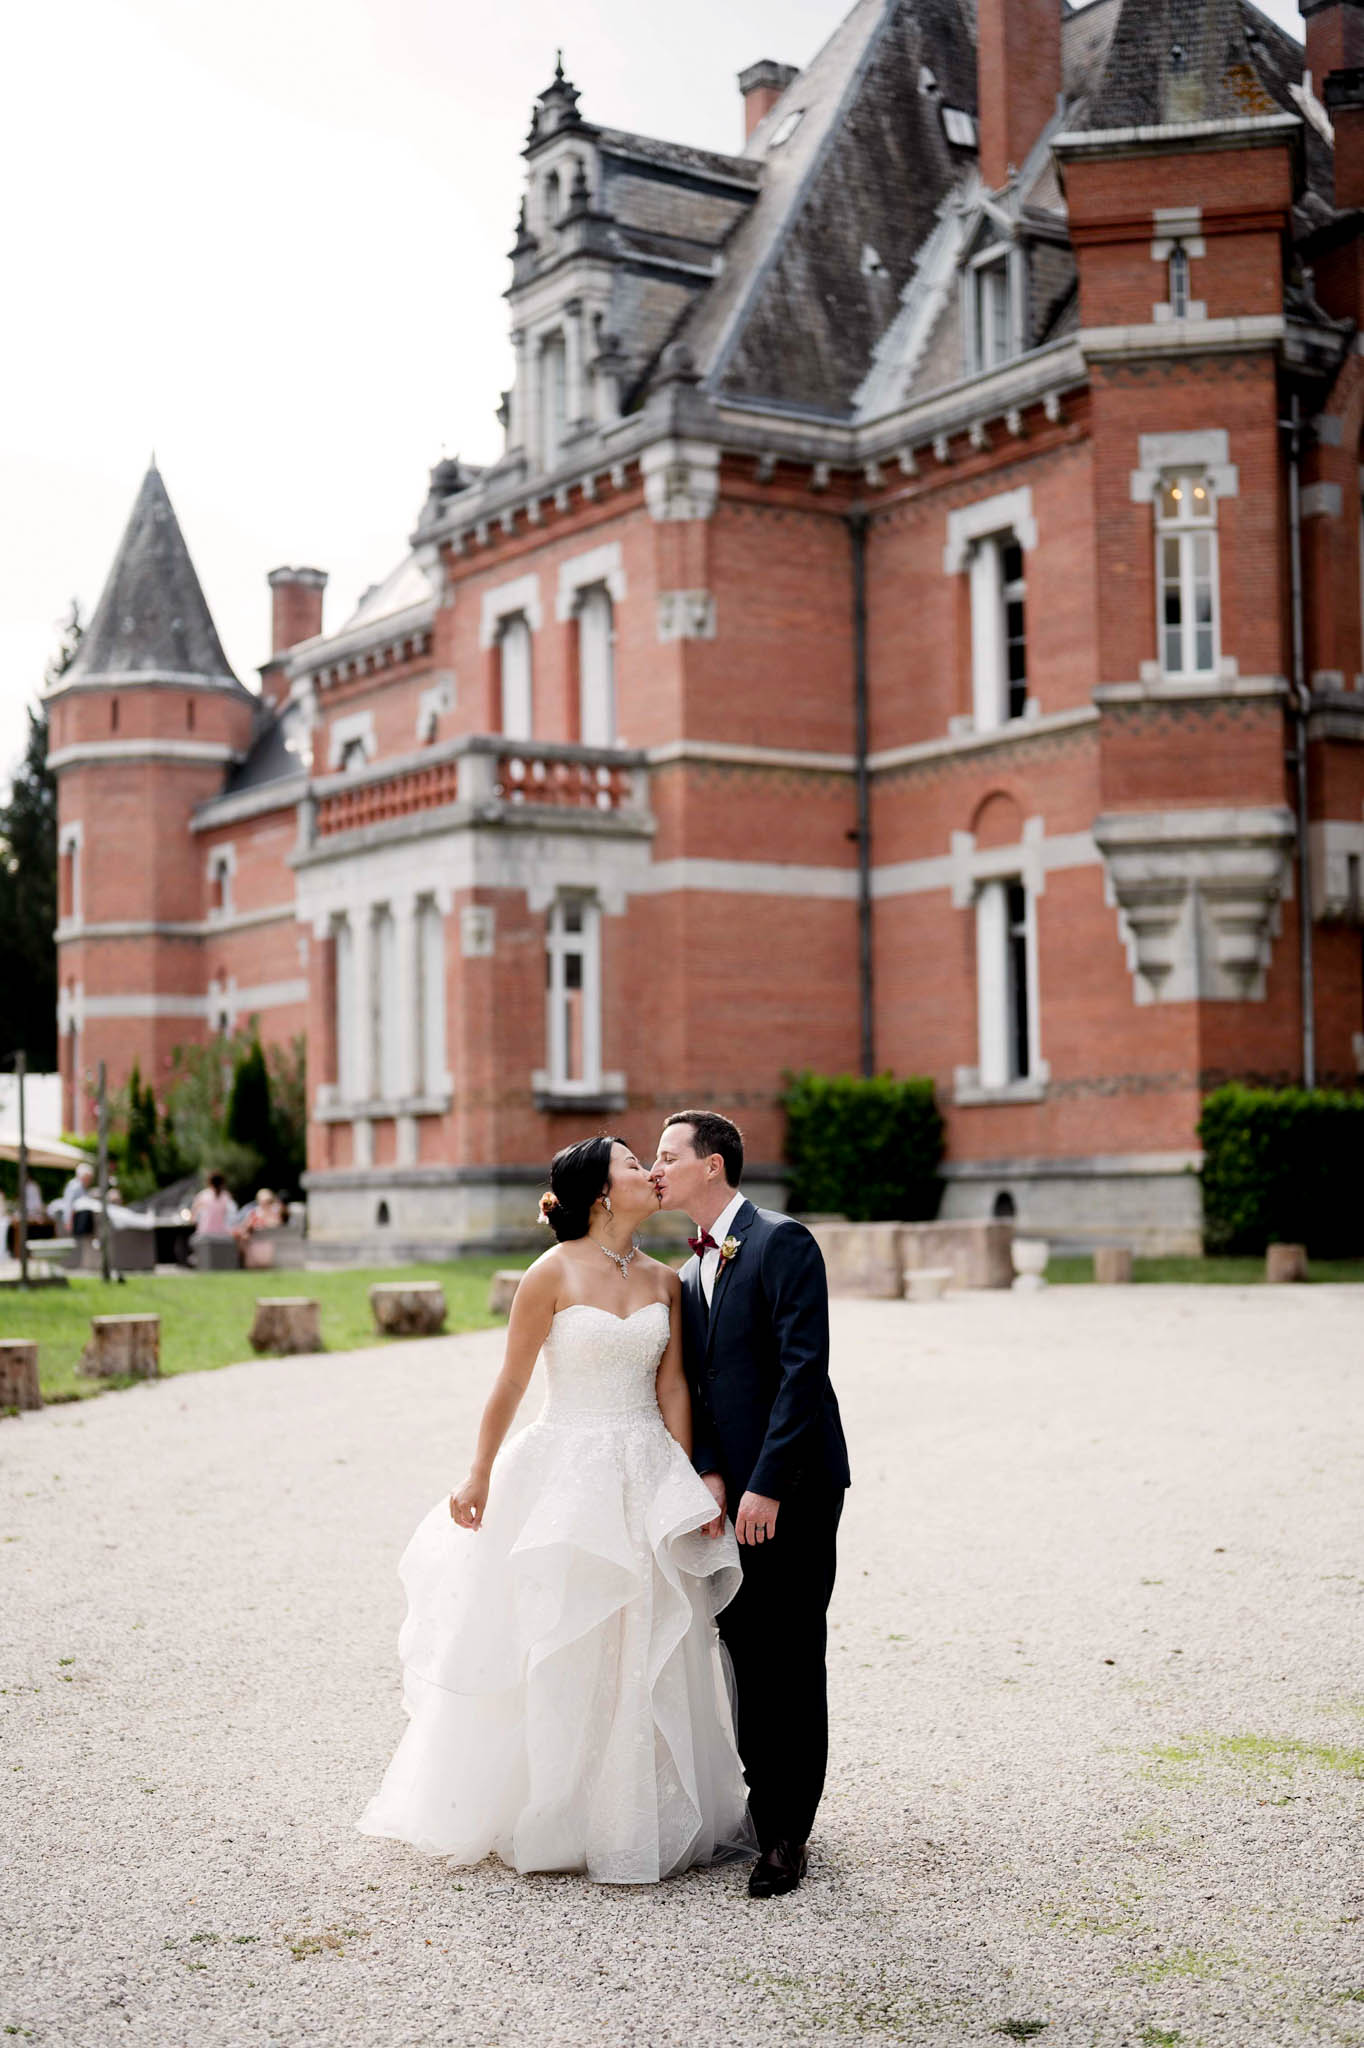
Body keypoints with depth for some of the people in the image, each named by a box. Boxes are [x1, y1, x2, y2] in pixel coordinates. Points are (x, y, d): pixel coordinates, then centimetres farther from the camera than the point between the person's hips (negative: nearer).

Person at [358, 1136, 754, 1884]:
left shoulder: (663, 1281, 6)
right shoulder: (554, 1273, -8)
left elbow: (672, 1388, 6)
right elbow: (510, 1383, -5)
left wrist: (684, 1486, 0)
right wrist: (478, 1478, -2)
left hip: (645, 1478, 5)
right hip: (567, 1473, -4)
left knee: (647, 1650, 8)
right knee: (556, 1649, 3)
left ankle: (642, 1817, 20)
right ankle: (550, 1818, 17)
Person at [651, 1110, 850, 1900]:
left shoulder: (783, 1242, -10)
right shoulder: (692, 1273, 16)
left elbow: (802, 1368, -17)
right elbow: (695, 1386, 13)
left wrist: (766, 1484, -20)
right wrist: (709, 1474, -4)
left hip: (792, 1486, -7)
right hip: (731, 1488, 7)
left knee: (789, 1659, -2)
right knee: (745, 1653, 11)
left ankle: (788, 1833, 6)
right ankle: (761, 1806, 23)